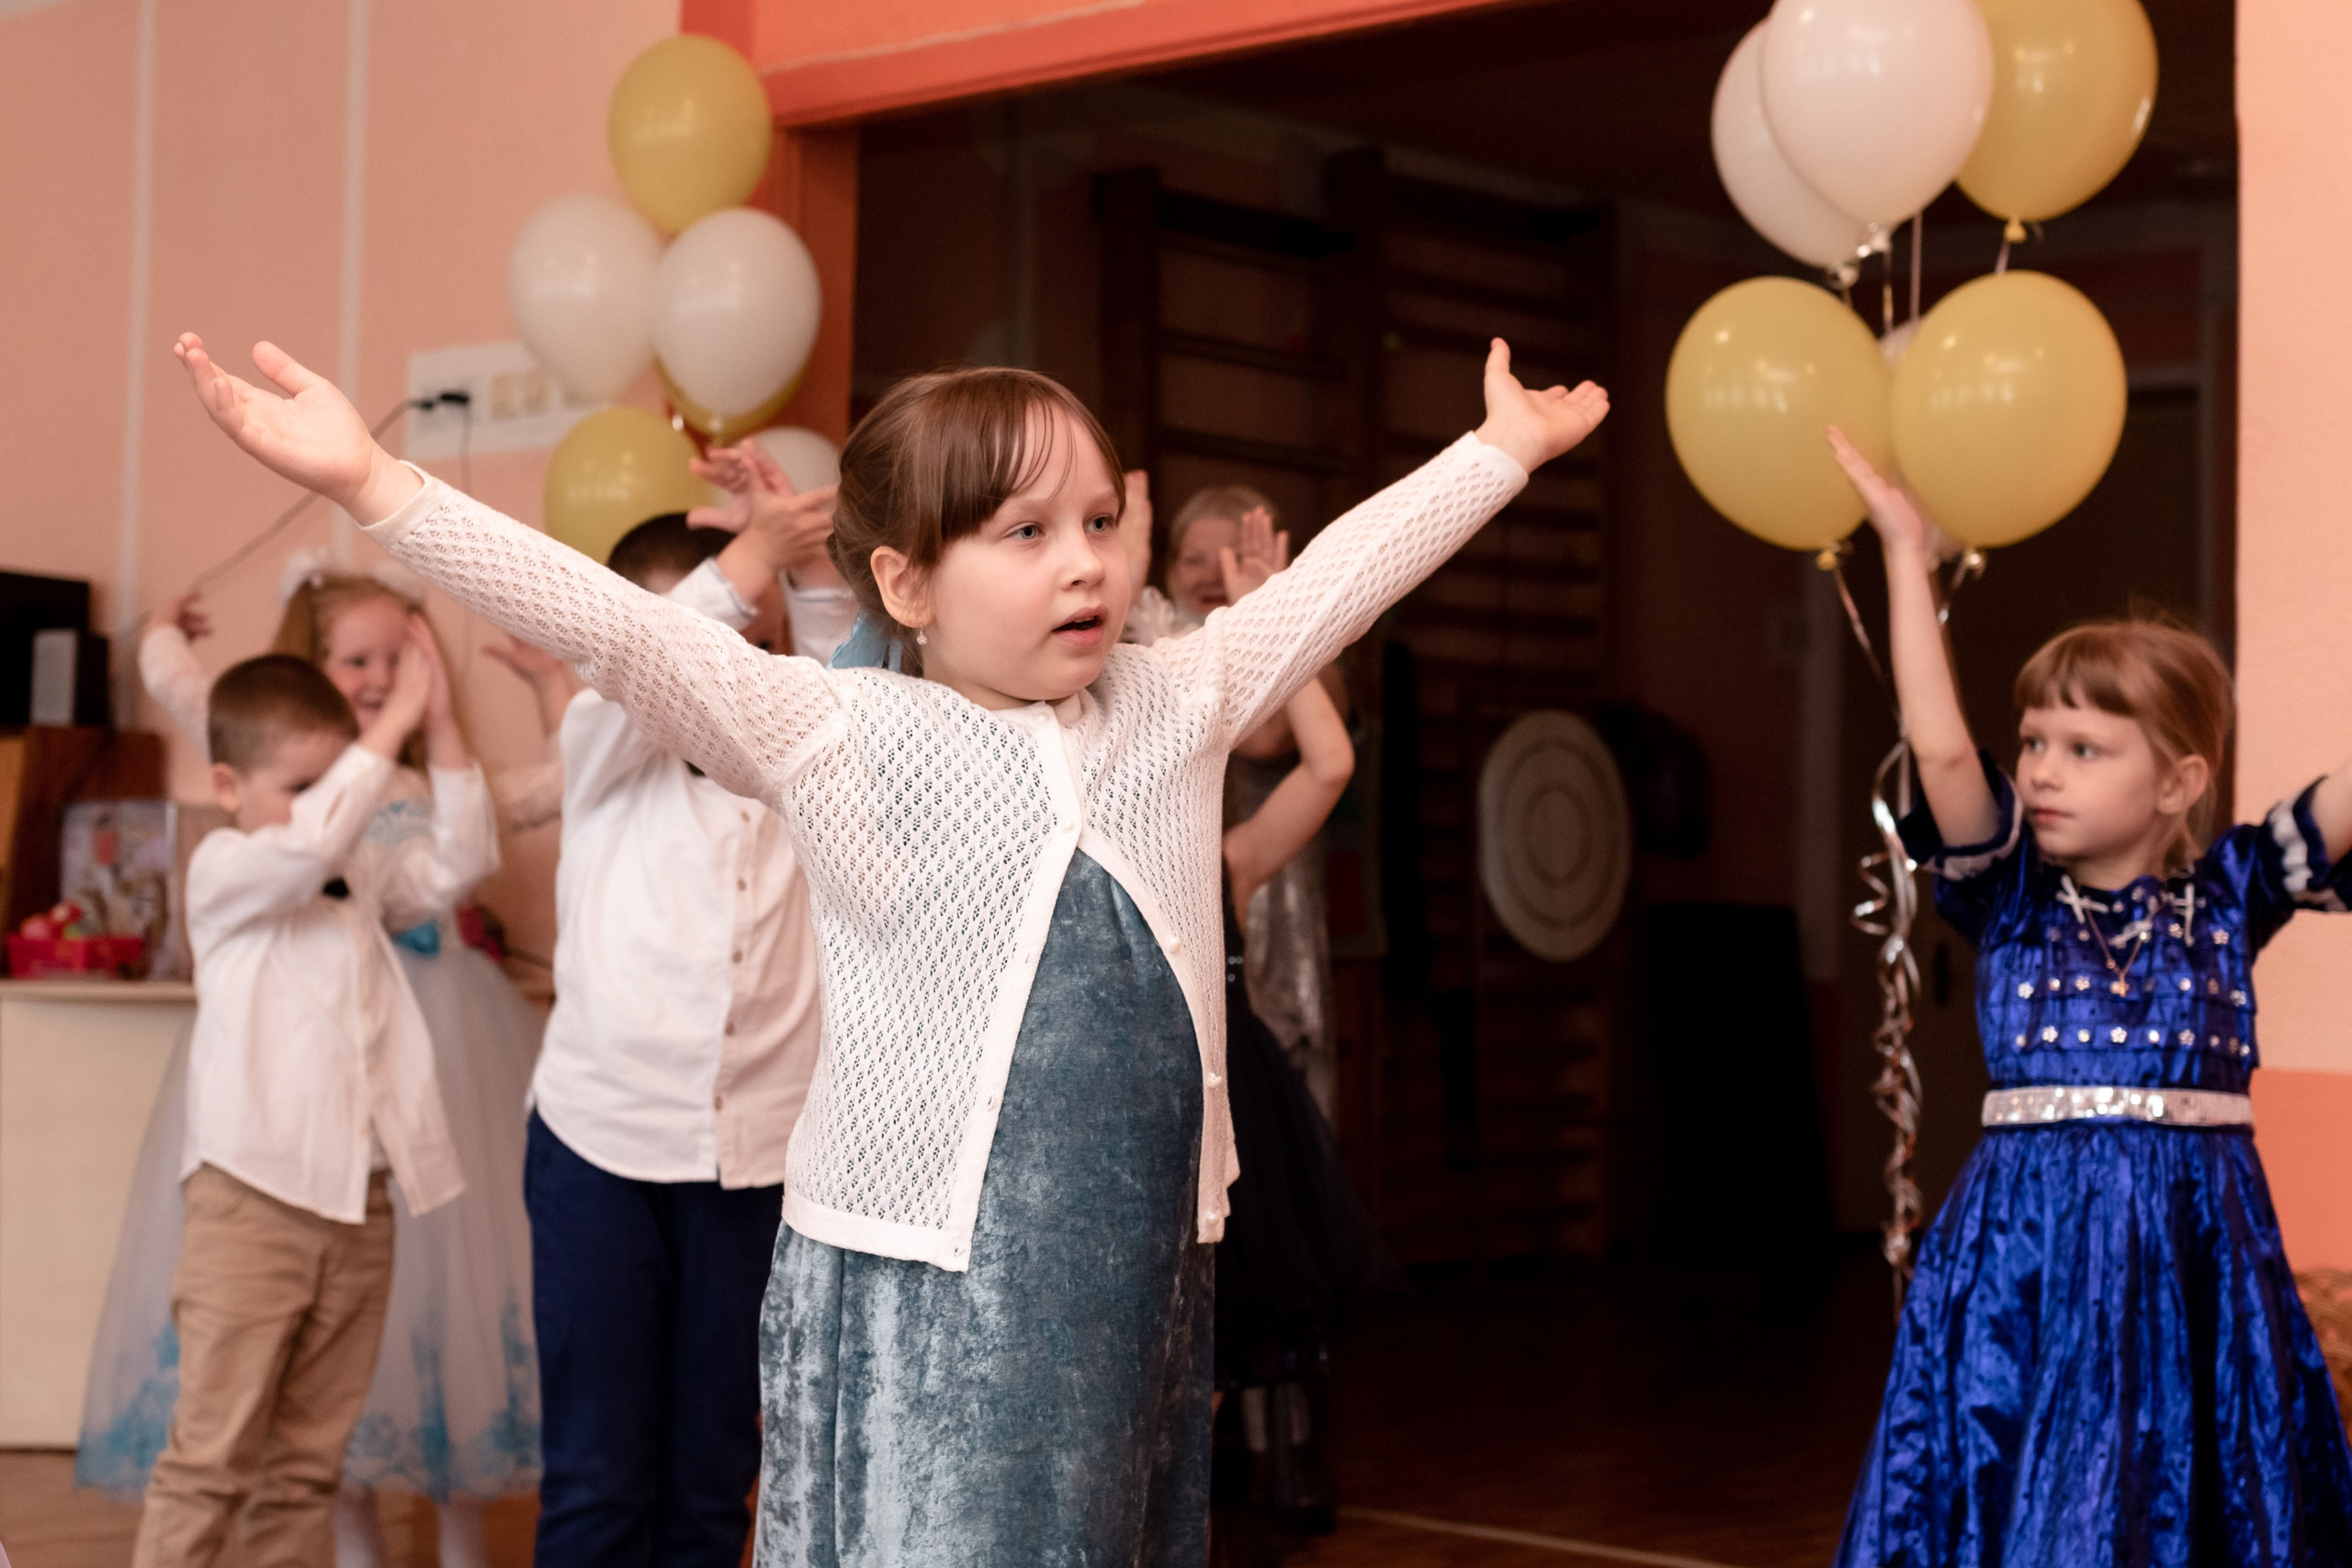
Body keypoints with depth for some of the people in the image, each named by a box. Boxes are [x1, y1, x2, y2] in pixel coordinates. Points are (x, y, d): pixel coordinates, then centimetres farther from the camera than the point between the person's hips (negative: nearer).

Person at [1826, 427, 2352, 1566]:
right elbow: (1940, 750, -13)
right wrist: (1905, 553, -10)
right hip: (2032, 1244, -1)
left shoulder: (2226, 897, 5)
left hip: (2197, 1247, 1)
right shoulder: (2012, 897, 1)